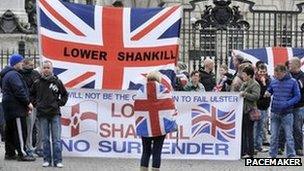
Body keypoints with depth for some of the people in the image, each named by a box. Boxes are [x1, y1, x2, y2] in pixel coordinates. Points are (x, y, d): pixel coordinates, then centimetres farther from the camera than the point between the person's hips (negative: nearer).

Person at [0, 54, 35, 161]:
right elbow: (19, 91, -22)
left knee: (10, 131, 14)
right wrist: (28, 102, -14)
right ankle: (22, 154, -9)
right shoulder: (13, 75, -15)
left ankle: (9, 153, 19)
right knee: (20, 131, -9)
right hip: (16, 108, -11)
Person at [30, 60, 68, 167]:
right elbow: (31, 94, 20)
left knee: (56, 139, -2)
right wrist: (36, 104, 8)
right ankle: (47, 160, 12)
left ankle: (57, 161, 0)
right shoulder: (37, 83, 4)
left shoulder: (57, 82, 1)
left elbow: (64, 94, 14)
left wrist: (60, 103, 3)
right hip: (42, 114, 1)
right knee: (45, 139, 6)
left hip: (55, 114, -1)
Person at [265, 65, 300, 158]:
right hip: (275, 113, 3)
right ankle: (273, 155, 17)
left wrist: (287, 103, -17)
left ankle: (291, 155, 5)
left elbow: (297, 96, -4)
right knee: (274, 136, 8)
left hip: (287, 114, -3)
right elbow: (269, 91, 21)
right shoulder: (273, 82, 5)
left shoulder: (293, 82, -4)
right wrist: (267, 93, -4)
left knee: (289, 136, -1)